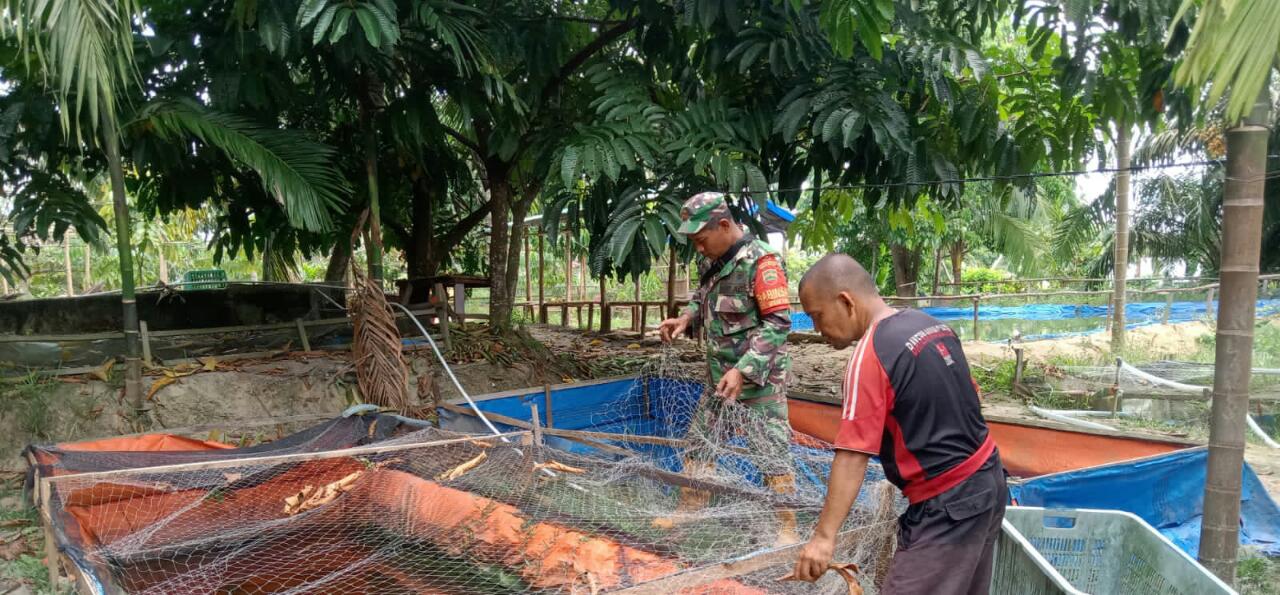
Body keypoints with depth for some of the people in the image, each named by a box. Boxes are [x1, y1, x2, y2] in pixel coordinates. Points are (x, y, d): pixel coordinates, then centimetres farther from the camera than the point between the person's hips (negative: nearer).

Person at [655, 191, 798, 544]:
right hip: (721, 376, 8)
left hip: (760, 379, -8)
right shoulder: (711, 262, 5)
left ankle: (787, 529, 12)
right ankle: (690, 508, 32)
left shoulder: (760, 261, -20)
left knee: (772, 453, -2)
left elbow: (779, 323, -22)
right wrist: (686, 319, 0)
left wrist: (743, 371, -26)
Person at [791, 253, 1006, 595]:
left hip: (946, 505, -9)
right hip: (989, 482, 9)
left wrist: (824, 536, -25)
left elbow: (852, 456, -25)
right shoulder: (931, 324, 6)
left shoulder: (870, 356, -20)